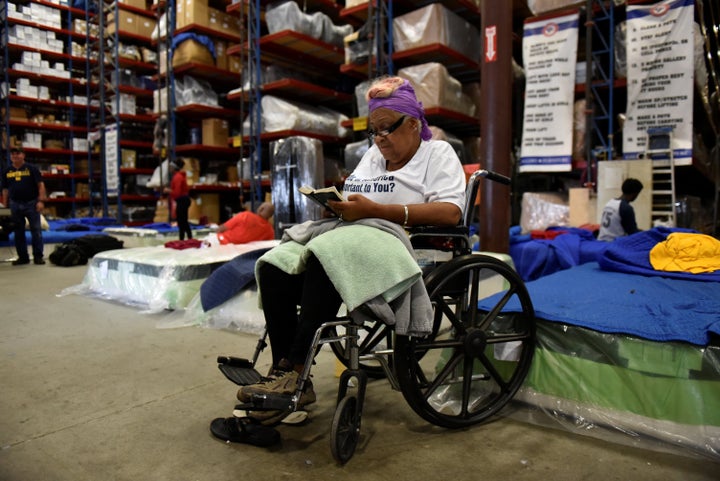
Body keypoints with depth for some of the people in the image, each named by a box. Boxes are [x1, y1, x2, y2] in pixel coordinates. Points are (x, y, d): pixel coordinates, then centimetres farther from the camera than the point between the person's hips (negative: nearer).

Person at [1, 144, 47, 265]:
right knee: (18, 232, 8)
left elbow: (40, 185, -5)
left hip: (31, 203, -4)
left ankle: (38, 256, 3)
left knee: (36, 230, -3)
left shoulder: (31, 168, -2)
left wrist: (41, 201, -13)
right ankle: (22, 257, 17)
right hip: (15, 204, 4)